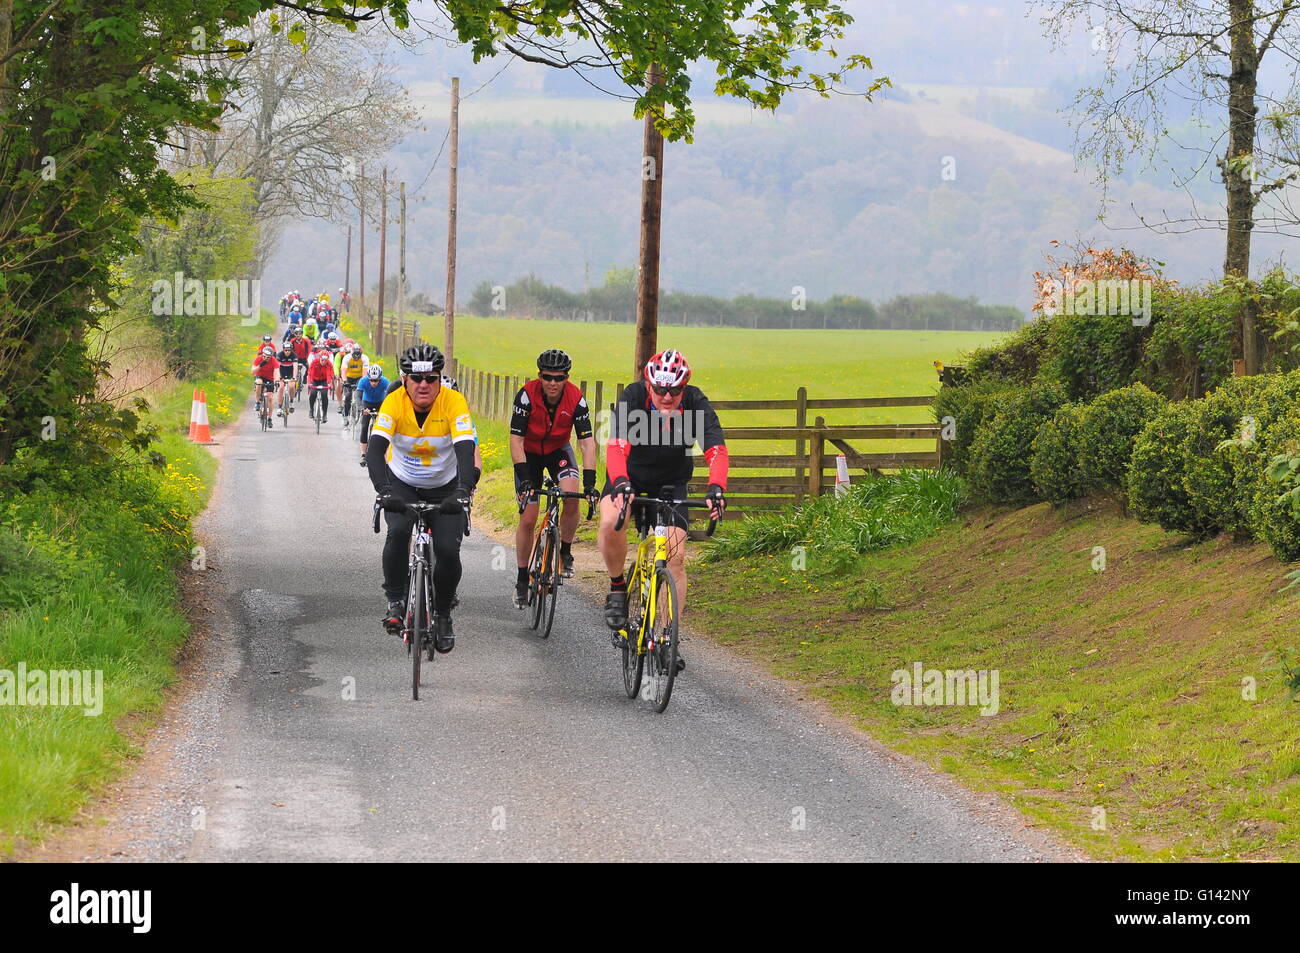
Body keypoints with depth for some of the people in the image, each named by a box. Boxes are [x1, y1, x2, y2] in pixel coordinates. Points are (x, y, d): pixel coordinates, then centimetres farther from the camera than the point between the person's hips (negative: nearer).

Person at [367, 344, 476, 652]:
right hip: (402, 484, 0)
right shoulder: (394, 403, -22)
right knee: (398, 532, -28)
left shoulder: (454, 402, -23)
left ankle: (442, 614, 10)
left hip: (444, 488, 0)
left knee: (448, 550, -15)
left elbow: (465, 450, -33)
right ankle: (395, 600, -10)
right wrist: (384, 491, -48)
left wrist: (463, 491, -49)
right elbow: (375, 450, -32)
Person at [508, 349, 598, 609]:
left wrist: (589, 481, -35)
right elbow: (516, 440, -27)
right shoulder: (527, 395, -28)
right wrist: (524, 478, -36)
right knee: (528, 519, -5)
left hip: (558, 451, 1)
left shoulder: (576, 399, -24)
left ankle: (565, 552, -6)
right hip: (529, 453, -1)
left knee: (572, 496, -28)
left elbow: (587, 442, -24)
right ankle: (521, 581, 10)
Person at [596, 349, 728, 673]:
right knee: (611, 522, -31)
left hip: (671, 481, 1)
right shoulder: (633, 398, -29)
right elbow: (617, 446, -41)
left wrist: (716, 488, -54)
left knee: (676, 555, -11)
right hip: (629, 474, -1)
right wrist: (621, 484, -60)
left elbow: (716, 450, -35)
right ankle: (617, 587, -5)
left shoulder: (696, 404, -26)